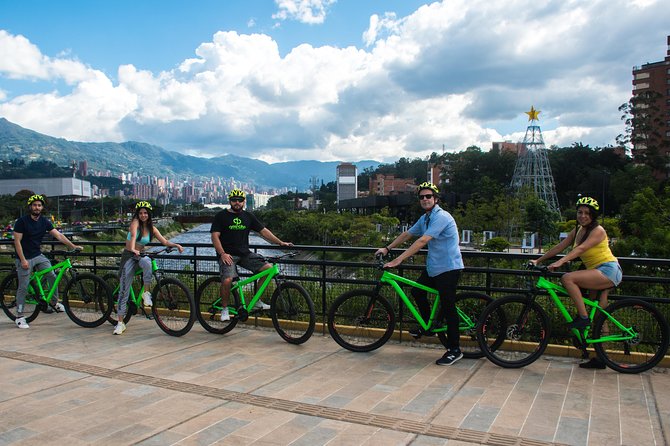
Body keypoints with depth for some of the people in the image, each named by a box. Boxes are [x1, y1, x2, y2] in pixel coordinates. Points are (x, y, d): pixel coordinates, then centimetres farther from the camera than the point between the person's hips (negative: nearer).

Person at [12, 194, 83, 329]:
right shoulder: (22, 221, -12)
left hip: (38, 256, 5)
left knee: (52, 276, -8)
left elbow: (58, 235, -1)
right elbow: (17, 241, -13)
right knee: (23, 287, -2)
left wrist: (72, 245, -12)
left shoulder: (44, 221, 3)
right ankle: (19, 316, 8)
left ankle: (54, 302, 11)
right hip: (24, 258, -5)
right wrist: (23, 260, -17)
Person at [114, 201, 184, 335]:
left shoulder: (152, 228, 5)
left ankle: (146, 293, -21)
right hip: (129, 256, -3)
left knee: (147, 262, -36)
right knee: (124, 289, -6)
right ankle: (120, 323, 0)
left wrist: (176, 245, -14)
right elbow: (133, 235, -28)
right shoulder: (135, 222, -8)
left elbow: (164, 241, 3)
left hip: (141, 255, 3)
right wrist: (133, 250, -45)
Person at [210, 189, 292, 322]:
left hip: (245, 254, 5)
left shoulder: (248, 216, 13)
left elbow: (263, 231, 13)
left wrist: (280, 242, 6)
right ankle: (224, 309, -3)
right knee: (227, 280, -29)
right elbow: (215, 236, -5)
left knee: (268, 268, -11)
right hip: (228, 255, -5)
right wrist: (222, 253, -19)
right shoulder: (221, 216, 1)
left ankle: (257, 301, 4)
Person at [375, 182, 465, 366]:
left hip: (448, 268, -9)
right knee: (417, 291, 13)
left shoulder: (441, 217, -21)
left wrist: (398, 260, -32)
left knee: (447, 307, -8)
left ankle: (454, 350, 1)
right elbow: (407, 234, 19)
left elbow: (422, 241, -29)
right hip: (433, 266, 9)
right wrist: (387, 249, 13)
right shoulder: (424, 218, 10)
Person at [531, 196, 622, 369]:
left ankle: (583, 317, -18)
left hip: (608, 270, -9)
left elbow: (580, 249, -28)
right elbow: (560, 246, 8)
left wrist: (560, 262, -41)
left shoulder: (597, 231, -13)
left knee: (567, 278, -26)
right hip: (598, 273, 9)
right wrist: (538, 260, 2)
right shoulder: (578, 230, 11)